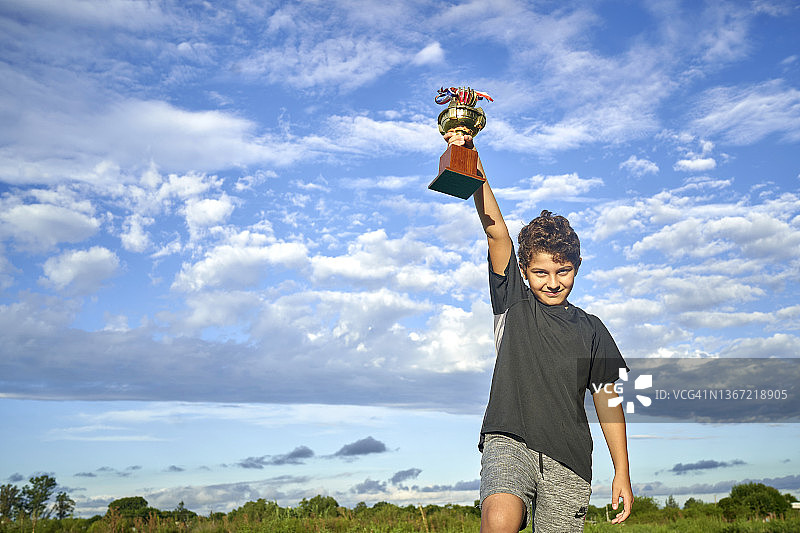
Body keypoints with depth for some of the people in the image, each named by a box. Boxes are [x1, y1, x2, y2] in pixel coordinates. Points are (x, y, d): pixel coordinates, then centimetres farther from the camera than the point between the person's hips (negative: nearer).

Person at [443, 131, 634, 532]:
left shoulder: (590, 330, 12)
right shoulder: (513, 303, 8)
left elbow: (607, 400, 13)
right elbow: (496, 231, -4)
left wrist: (622, 472, 8)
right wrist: (474, 165, -13)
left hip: (567, 458, 3)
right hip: (508, 442, -2)